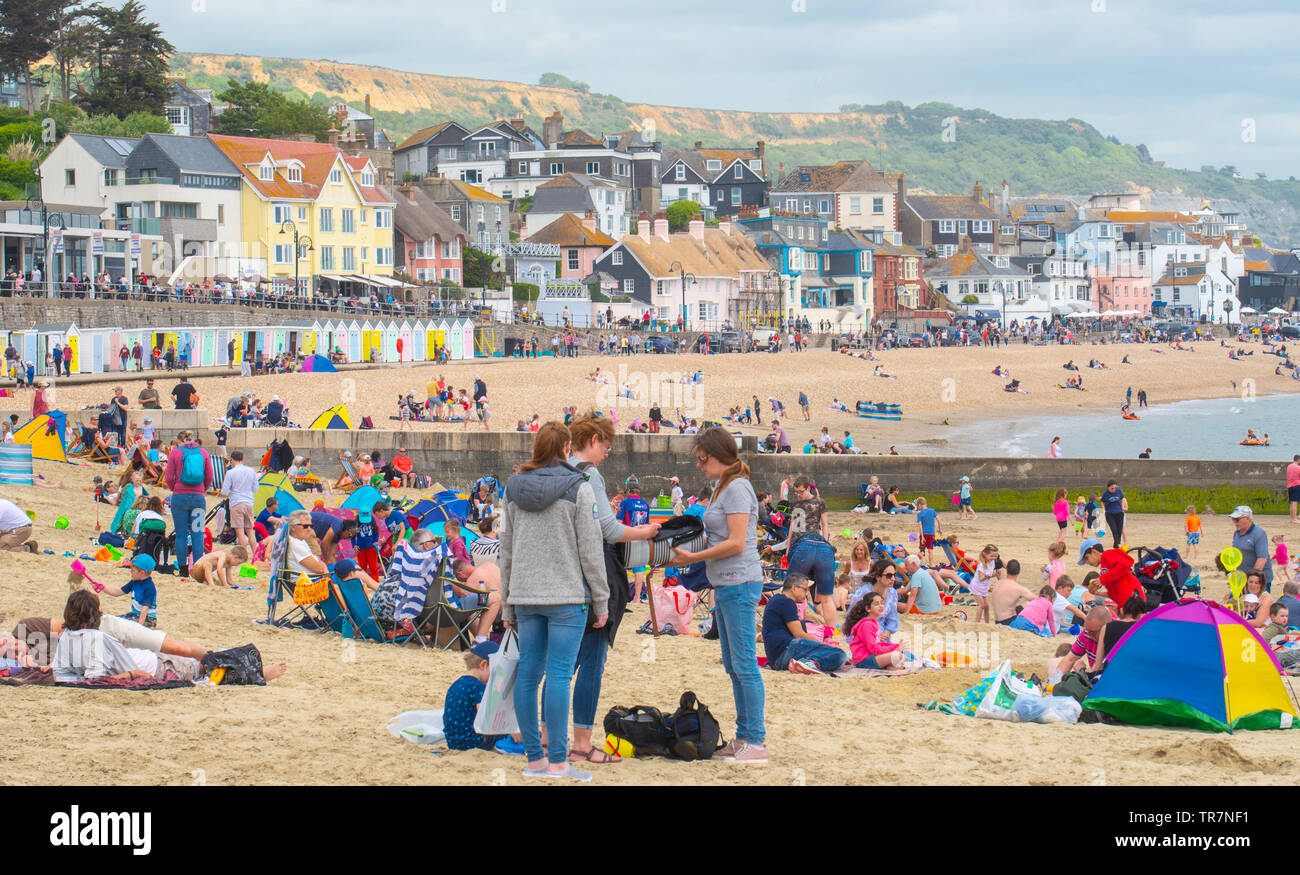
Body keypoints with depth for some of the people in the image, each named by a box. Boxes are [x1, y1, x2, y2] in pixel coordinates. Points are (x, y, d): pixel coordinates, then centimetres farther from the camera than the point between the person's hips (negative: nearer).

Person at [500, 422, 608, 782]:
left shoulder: (514, 490, 9)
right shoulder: (578, 489, -6)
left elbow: (506, 552, 13)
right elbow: (590, 550, -6)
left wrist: (508, 604, 20)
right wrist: (601, 602, 2)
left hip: (525, 597, 5)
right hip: (567, 596, -5)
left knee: (528, 674, 7)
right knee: (559, 675, -8)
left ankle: (535, 758, 10)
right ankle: (558, 761, -10)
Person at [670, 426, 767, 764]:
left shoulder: (737, 488, -13)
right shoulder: (722, 488, 17)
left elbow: (736, 543, -19)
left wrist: (693, 557, -16)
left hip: (739, 584, -10)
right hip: (725, 584, 10)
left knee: (744, 665, -9)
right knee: (733, 666, 13)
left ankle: (756, 743, -7)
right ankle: (744, 736, 19)